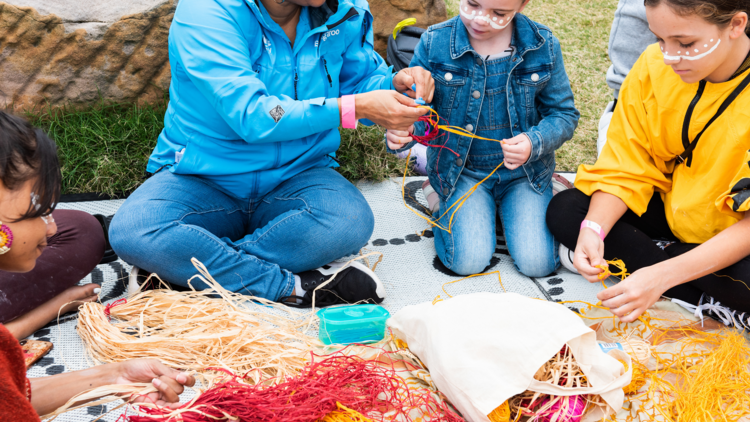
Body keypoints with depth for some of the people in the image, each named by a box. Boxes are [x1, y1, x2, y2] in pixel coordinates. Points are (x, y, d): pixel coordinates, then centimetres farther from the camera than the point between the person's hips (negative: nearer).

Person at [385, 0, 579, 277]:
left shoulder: (542, 45, -9)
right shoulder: (434, 43, -11)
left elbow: (564, 114, -2)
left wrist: (535, 143, -23)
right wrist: (402, 131, -30)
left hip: (524, 170, 1)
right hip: (461, 169, -1)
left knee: (537, 263, -13)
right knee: (468, 261, -18)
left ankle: (503, 205, 16)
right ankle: (447, 202, 14)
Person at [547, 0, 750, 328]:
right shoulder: (655, 65, -15)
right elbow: (627, 169, -9)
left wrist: (662, 275, -35)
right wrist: (593, 229, -27)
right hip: (673, 211, 6)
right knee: (563, 210, -11)